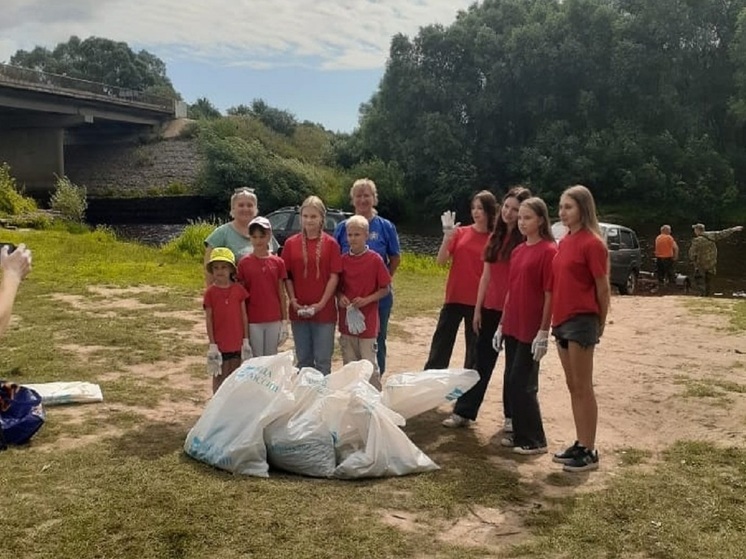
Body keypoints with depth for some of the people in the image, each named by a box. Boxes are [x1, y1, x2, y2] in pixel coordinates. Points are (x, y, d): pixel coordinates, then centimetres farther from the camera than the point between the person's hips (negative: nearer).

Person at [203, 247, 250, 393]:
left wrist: (246, 340, 1)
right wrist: (212, 345, -7)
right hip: (220, 343, -2)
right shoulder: (210, 292, -6)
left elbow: (244, 316, 2)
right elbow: (209, 320, -4)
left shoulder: (239, 289, -2)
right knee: (220, 377, 9)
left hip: (237, 343, 2)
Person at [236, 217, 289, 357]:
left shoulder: (278, 262, 2)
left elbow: (281, 294, 5)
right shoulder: (244, 263, -2)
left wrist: (284, 321, 3)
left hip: (274, 321, 1)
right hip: (253, 321, -1)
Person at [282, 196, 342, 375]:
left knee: (323, 360, 4)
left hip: (324, 310, -2)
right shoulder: (291, 243, 4)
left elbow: (334, 276, -5)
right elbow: (287, 276, 4)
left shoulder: (330, 243, -2)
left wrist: (321, 304, -11)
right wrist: (293, 301, -7)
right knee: (303, 360, 13)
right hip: (298, 311, 2)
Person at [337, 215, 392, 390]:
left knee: (370, 365, 1)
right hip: (347, 320, 4)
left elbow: (385, 289, -3)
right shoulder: (342, 260, 3)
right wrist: (340, 297, -9)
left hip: (368, 321, -4)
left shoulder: (375, 259, -7)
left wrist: (366, 300, -17)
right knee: (349, 365, 12)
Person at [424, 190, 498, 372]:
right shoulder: (460, 232, 3)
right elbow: (441, 260, -4)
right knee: (441, 343, 5)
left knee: (475, 348, 7)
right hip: (454, 297, 2)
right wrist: (448, 235, -16)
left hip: (478, 301, -1)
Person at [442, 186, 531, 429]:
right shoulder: (495, 237, 11)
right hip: (491, 308, 6)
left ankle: (512, 416, 18)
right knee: (482, 362, 11)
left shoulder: (526, 240, -8)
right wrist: (477, 309, 9)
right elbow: (485, 276, 12)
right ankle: (464, 412, 17)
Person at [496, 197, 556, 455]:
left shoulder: (548, 251, -11)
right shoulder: (517, 251, 12)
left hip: (532, 329, -8)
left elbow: (550, 294, -14)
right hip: (512, 327, 8)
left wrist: (544, 331, -17)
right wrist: (502, 324, 14)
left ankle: (534, 440, 8)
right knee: (512, 382, 11)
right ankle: (519, 433, 23)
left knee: (522, 384, -4)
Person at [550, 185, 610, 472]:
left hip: (581, 320, -8)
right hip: (562, 320, 8)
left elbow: (603, 288, -9)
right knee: (572, 386, 14)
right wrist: (555, 318, 11)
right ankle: (579, 444, 24)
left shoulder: (592, 243, -13)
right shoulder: (564, 242, 11)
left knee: (583, 387, -1)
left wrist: (600, 324, 0)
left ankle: (589, 452, 9)